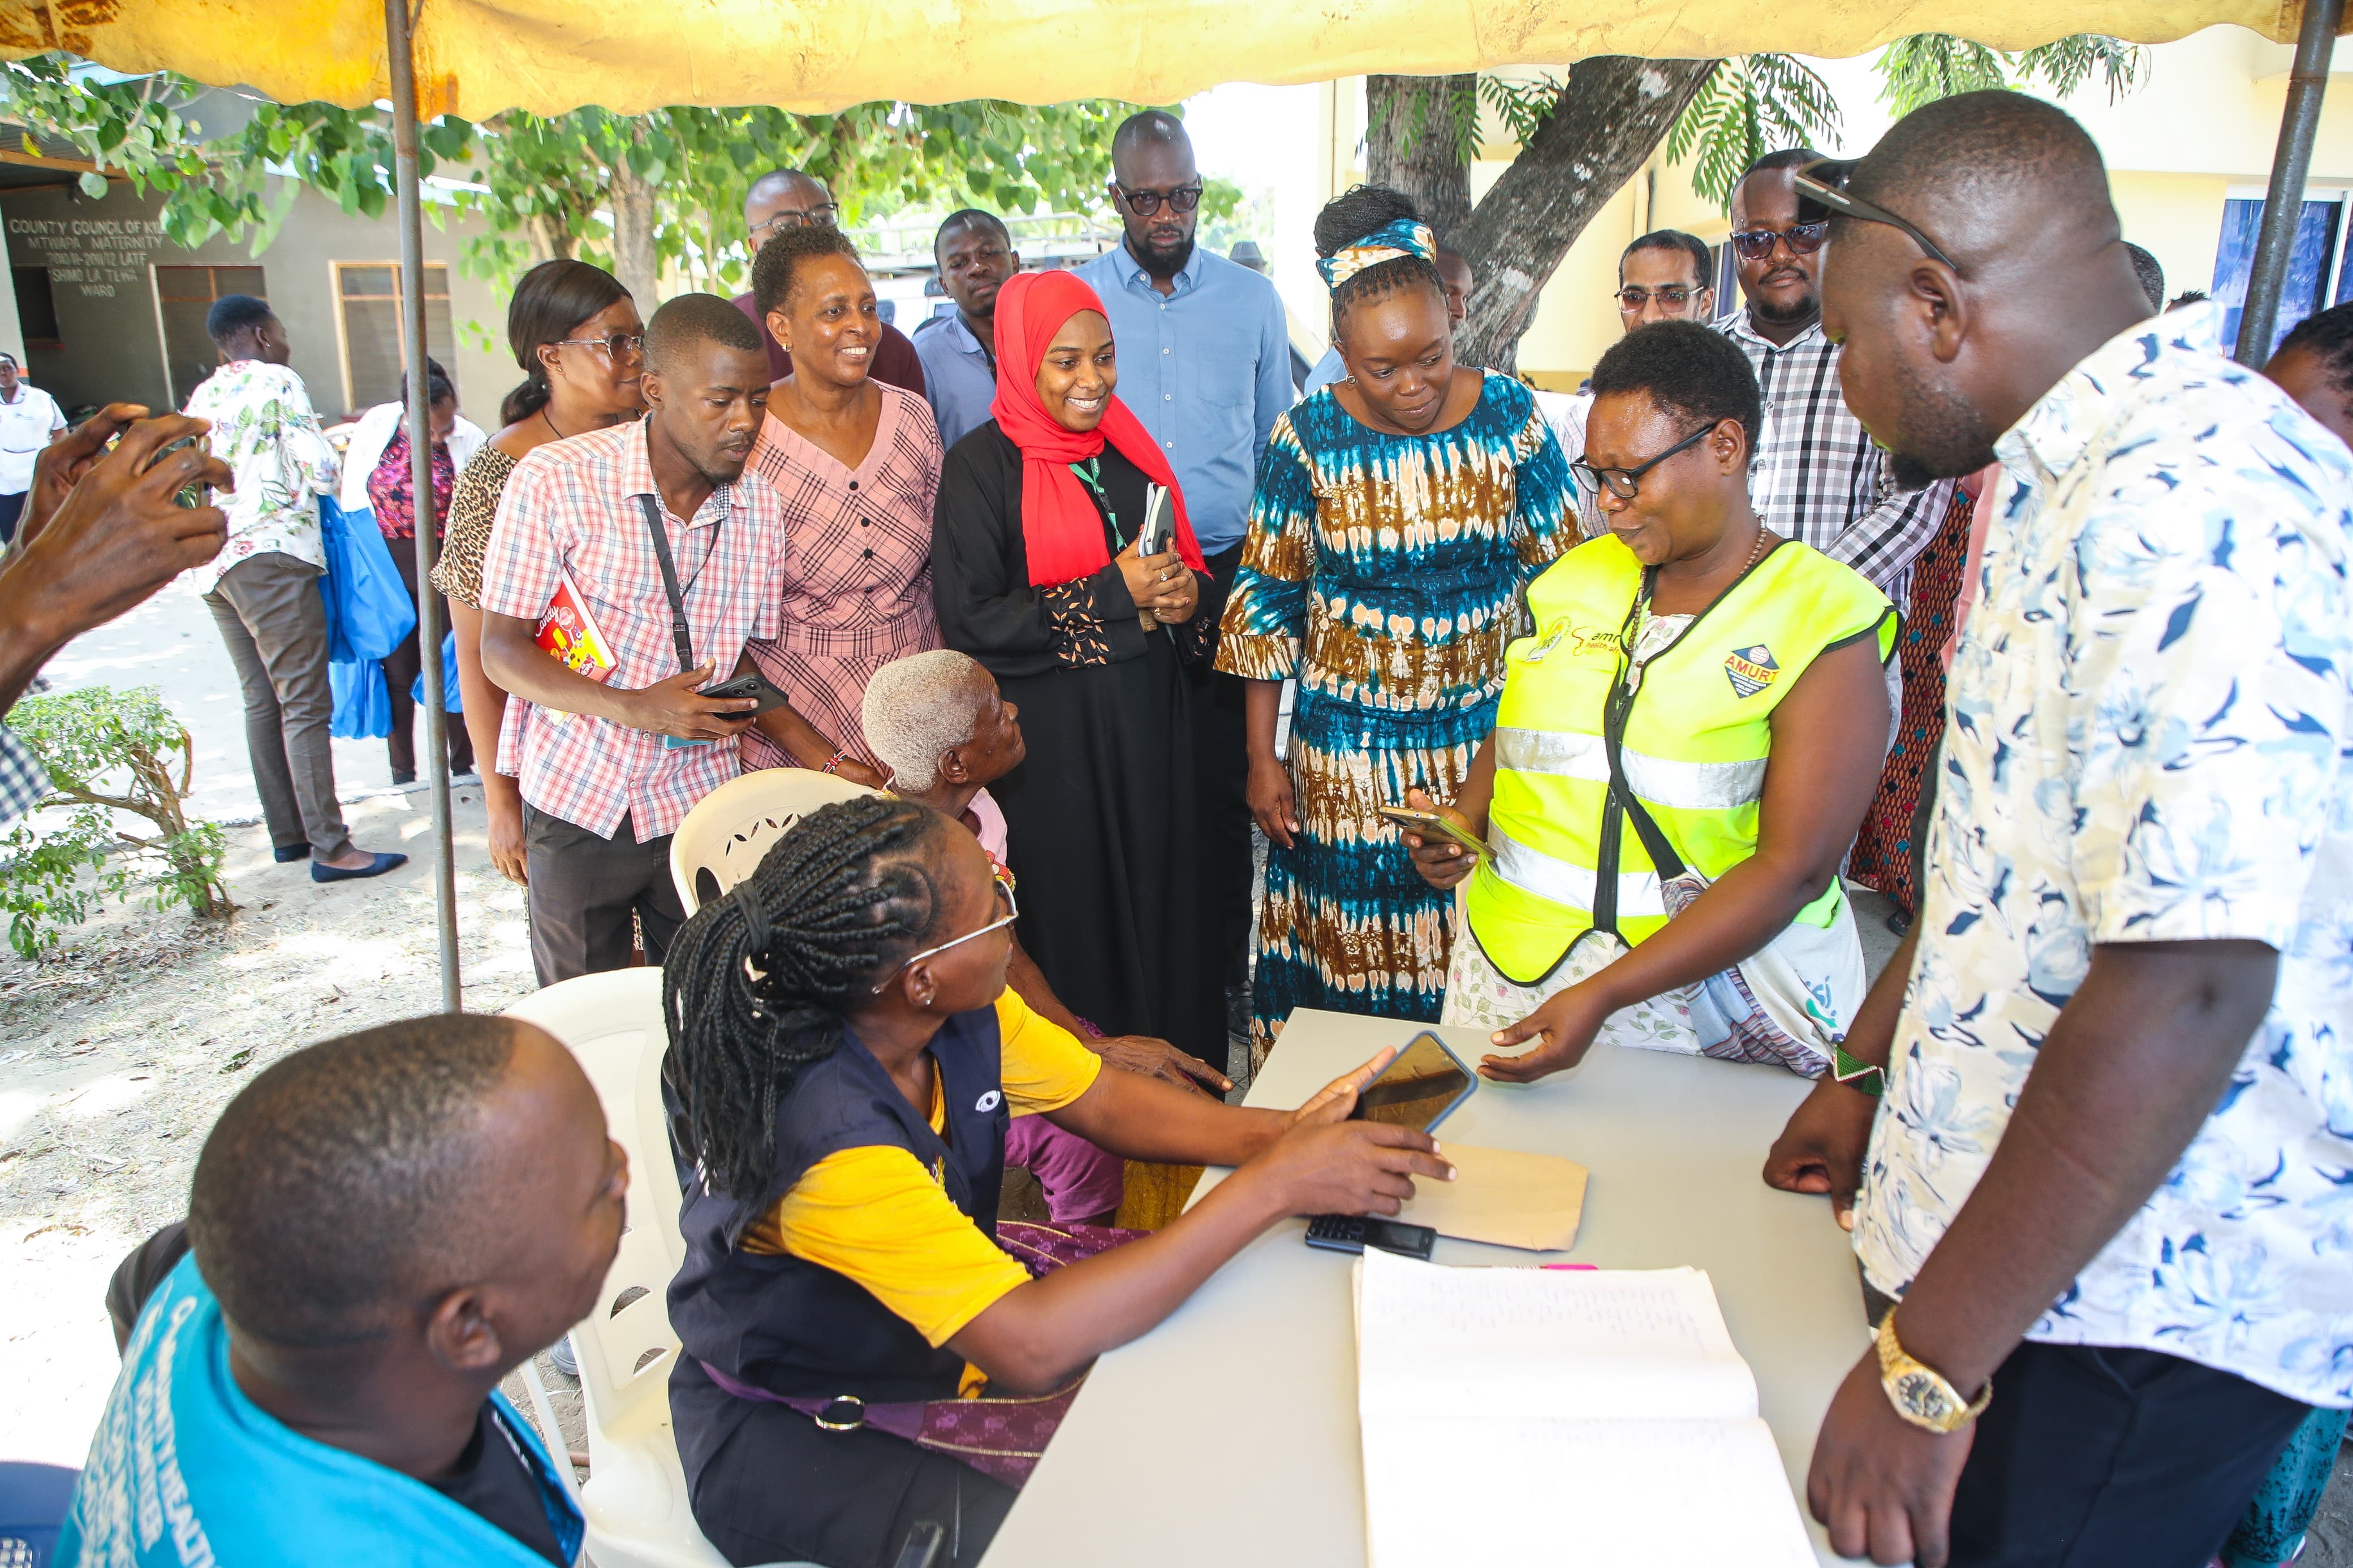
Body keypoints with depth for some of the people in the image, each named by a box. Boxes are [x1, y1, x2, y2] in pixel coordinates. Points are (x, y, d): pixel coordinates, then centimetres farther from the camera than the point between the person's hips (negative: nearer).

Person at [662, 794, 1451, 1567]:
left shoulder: (963, 1011, -16)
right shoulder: (827, 1136, -37)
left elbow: (1105, 1102, -3)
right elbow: (1033, 1346, -40)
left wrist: (1280, 1133, -21)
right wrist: (1274, 1186, -38)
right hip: (797, 1431, -7)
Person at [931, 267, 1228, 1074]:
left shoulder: (1130, 449, 11)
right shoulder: (983, 465, -8)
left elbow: (1184, 568, 20)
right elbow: (968, 622, -15)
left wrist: (1186, 598, -5)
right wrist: (1113, 593, -17)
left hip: (1151, 729, 6)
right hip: (1049, 742, -5)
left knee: (1162, 906, 10)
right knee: (1073, 924, 3)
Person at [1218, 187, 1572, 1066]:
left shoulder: (1510, 415, -5)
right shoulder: (1309, 437, -8)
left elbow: (1559, 571, 3)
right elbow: (1266, 601, -2)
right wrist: (1262, 758, -1)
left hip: (1485, 732, 1)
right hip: (1346, 744, -1)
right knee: (1347, 943, 9)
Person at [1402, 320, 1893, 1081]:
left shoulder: (1825, 623, -10)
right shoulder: (1579, 578, 7)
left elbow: (1794, 869, -16)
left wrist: (1604, 996, -23)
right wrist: (1464, 818, -2)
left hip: (1708, 983, -4)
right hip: (1509, 957, 5)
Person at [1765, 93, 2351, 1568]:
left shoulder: (2190, 498, -24)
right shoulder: (2081, 478, 10)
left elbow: (2188, 986, -30)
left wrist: (1931, 1370, -24)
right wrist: (1871, 1071, 20)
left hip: (2140, 1305, -9)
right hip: (2022, 1233, 9)